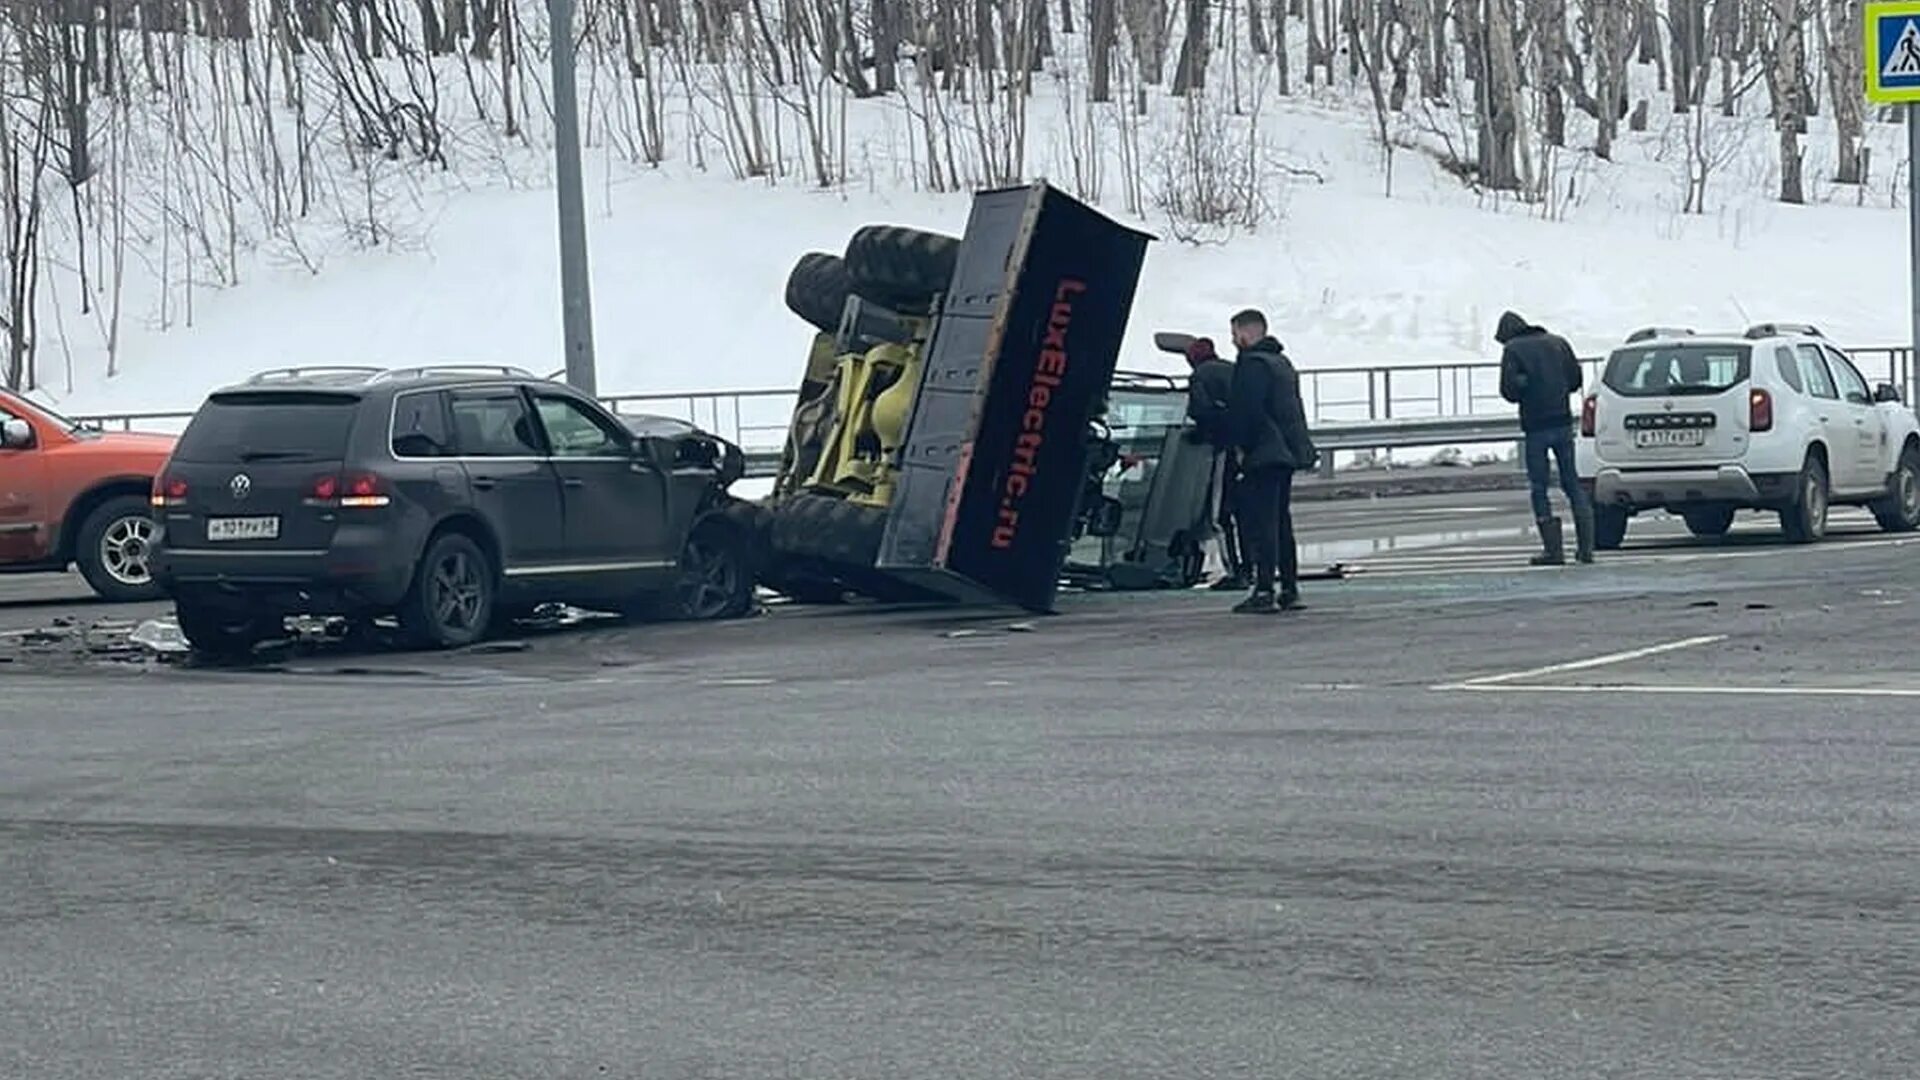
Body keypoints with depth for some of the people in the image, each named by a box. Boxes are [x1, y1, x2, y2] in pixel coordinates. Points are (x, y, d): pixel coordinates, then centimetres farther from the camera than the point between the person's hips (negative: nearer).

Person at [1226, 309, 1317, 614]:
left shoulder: (1252, 363, -12)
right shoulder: (1282, 362, 19)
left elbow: (1245, 410, -18)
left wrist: (1241, 446, -11)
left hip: (1263, 455, -10)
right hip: (1287, 453, 10)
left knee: (1260, 522, -9)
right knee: (1281, 521, 14)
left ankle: (1264, 591, -13)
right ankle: (1290, 590, 14)